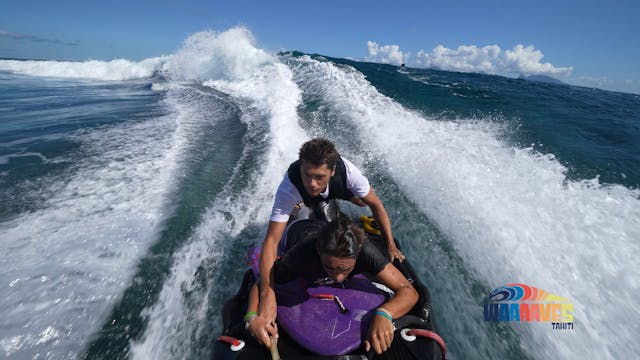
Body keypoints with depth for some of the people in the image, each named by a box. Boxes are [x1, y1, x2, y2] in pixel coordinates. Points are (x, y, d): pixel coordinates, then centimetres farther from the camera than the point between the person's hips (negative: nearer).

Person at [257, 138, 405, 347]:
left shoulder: (346, 170, -45)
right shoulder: (288, 188, -49)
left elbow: (375, 204, -31)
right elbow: (271, 240, -53)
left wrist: (391, 246, -31)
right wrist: (267, 294, -64)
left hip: (338, 187, 1)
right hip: (304, 198, -1)